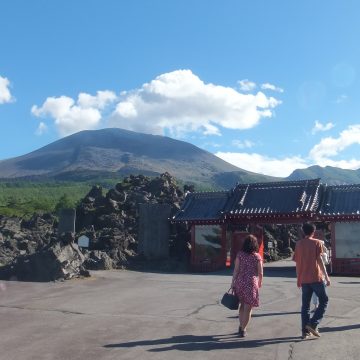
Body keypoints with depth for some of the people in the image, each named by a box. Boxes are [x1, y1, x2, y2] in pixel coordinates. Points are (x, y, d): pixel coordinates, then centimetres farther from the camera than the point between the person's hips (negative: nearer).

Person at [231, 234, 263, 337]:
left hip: (239, 282, 3)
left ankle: (241, 326, 27)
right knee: (248, 308, 6)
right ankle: (243, 330, 7)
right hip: (251, 283, -3)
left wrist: (233, 282, 2)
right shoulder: (257, 256, -4)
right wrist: (260, 282, 15)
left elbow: (236, 270, -4)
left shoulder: (240, 254, -2)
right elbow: (260, 273, -3)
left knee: (242, 305, 20)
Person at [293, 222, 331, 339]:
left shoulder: (299, 244, 9)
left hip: (304, 279, 4)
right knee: (324, 301, 10)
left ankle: (305, 331, 9)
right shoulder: (317, 242, -2)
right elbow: (320, 260, -9)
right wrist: (326, 276, -6)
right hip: (316, 278, -4)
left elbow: (297, 263, 10)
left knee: (305, 305, 10)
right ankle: (313, 324, -3)